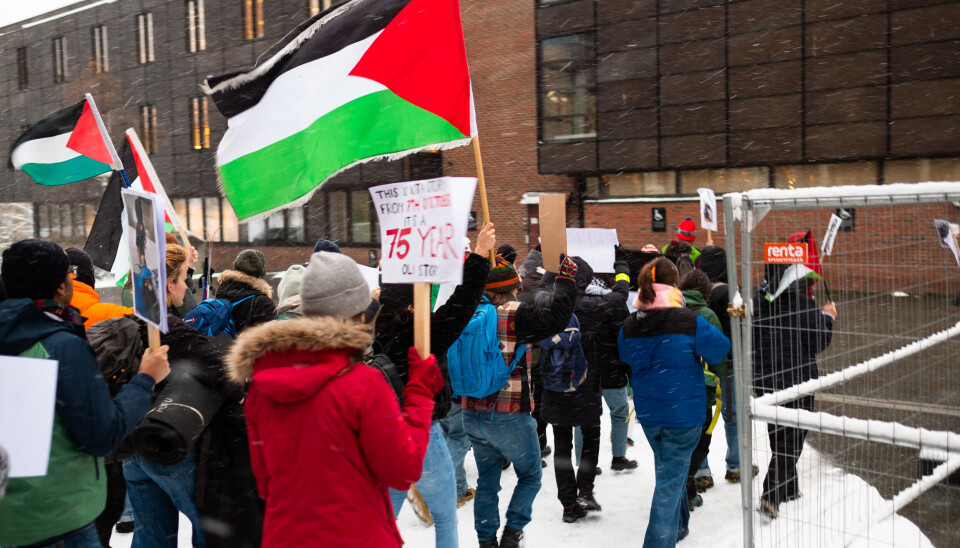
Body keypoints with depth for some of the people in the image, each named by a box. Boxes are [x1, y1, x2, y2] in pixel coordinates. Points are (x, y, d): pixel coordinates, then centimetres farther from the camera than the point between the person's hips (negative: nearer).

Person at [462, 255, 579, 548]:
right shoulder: (515, 315, -18)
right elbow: (555, 317, -25)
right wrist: (565, 279, -12)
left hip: (473, 414, 6)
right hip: (509, 417, -6)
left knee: (487, 480, 18)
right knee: (530, 475, 16)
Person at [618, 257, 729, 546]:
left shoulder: (629, 326, -7)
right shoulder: (690, 322, -19)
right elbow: (720, 349, -5)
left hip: (647, 412, 5)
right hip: (683, 413, -5)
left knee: (668, 468, 26)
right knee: (670, 479, 3)